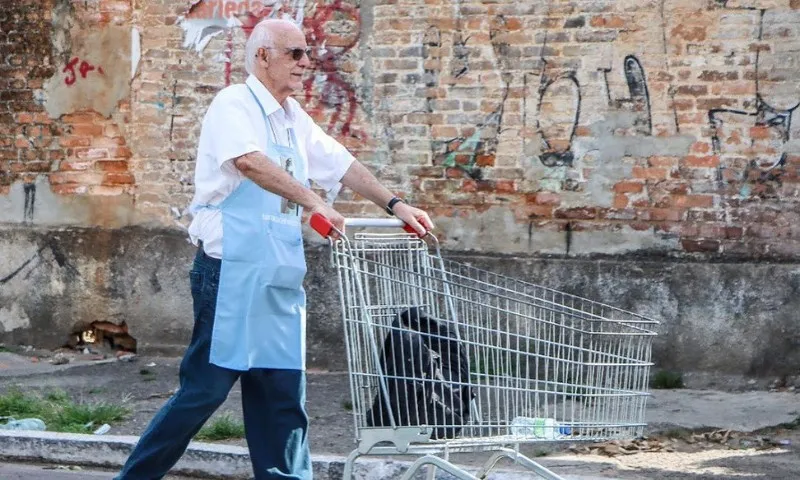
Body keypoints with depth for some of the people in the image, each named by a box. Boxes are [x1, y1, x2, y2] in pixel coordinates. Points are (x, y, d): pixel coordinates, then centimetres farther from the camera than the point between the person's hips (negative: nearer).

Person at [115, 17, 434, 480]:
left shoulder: (294, 119, 15)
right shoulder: (234, 104, -9)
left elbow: (343, 164, 21)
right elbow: (249, 161, -27)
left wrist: (395, 205, 14)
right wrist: (313, 202, -34)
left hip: (280, 277, 8)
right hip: (232, 269, -8)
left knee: (283, 394, 7)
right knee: (206, 386, -6)